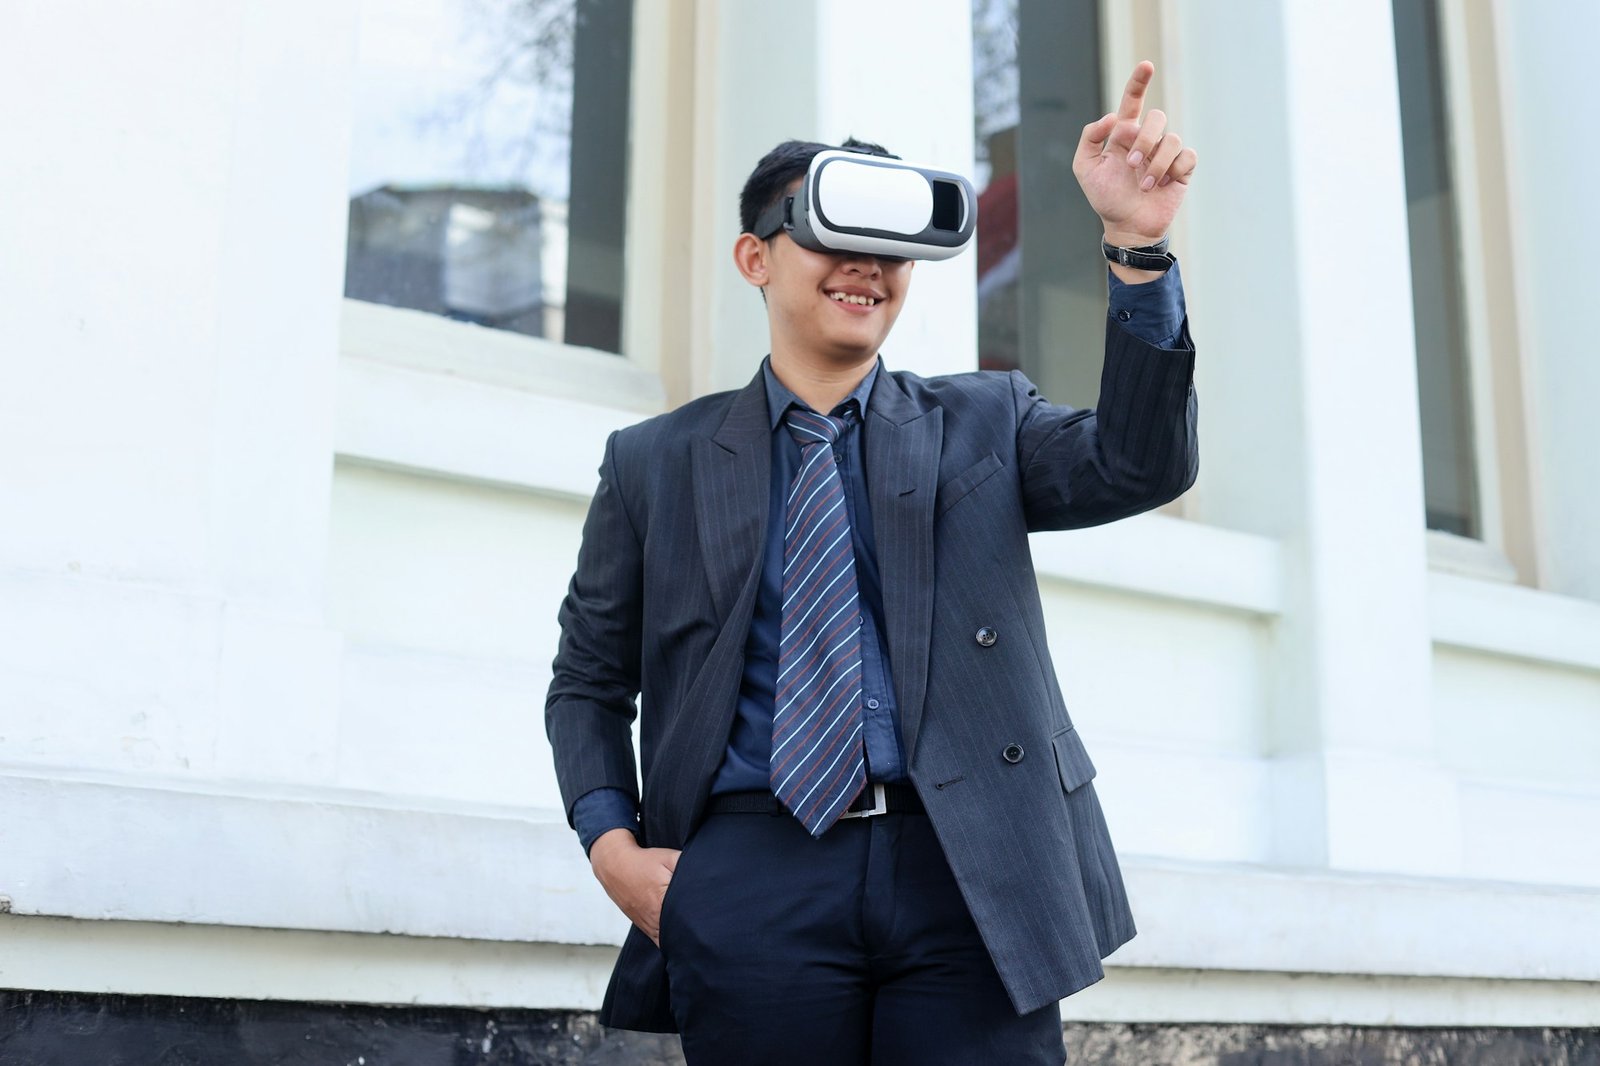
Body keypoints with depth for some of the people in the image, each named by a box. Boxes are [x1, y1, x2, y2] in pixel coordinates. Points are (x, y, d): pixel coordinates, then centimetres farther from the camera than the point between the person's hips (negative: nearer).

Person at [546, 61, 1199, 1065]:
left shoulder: (985, 422, 13)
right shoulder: (654, 463, 12)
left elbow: (1141, 466, -6)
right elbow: (588, 681, 17)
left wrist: (1137, 246, -18)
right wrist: (612, 845, 0)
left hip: (970, 876, 0)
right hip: (751, 876, 0)